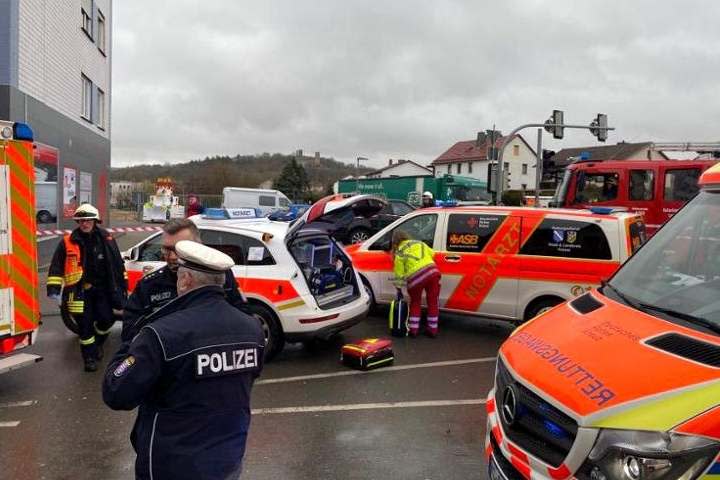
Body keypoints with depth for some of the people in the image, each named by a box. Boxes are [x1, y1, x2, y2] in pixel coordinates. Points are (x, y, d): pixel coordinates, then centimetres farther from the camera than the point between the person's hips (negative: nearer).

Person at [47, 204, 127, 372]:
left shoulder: (106, 239, 2)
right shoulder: (67, 242, -1)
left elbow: (117, 263, 8)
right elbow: (56, 266, -1)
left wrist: (123, 285, 9)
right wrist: (54, 289, -10)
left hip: (102, 288, 1)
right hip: (80, 290, -1)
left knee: (107, 318, -1)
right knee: (85, 324, 2)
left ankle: (98, 343, 29)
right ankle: (89, 356, 14)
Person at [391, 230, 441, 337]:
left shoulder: (399, 252, 9)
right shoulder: (419, 243, 21)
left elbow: (399, 272, 8)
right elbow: (431, 253, 23)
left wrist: (398, 286, 17)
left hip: (416, 277, -3)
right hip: (432, 271, 3)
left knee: (415, 303, 19)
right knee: (433, 302, 13)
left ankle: (413, 329, 20)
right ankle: (432, 329, 20)